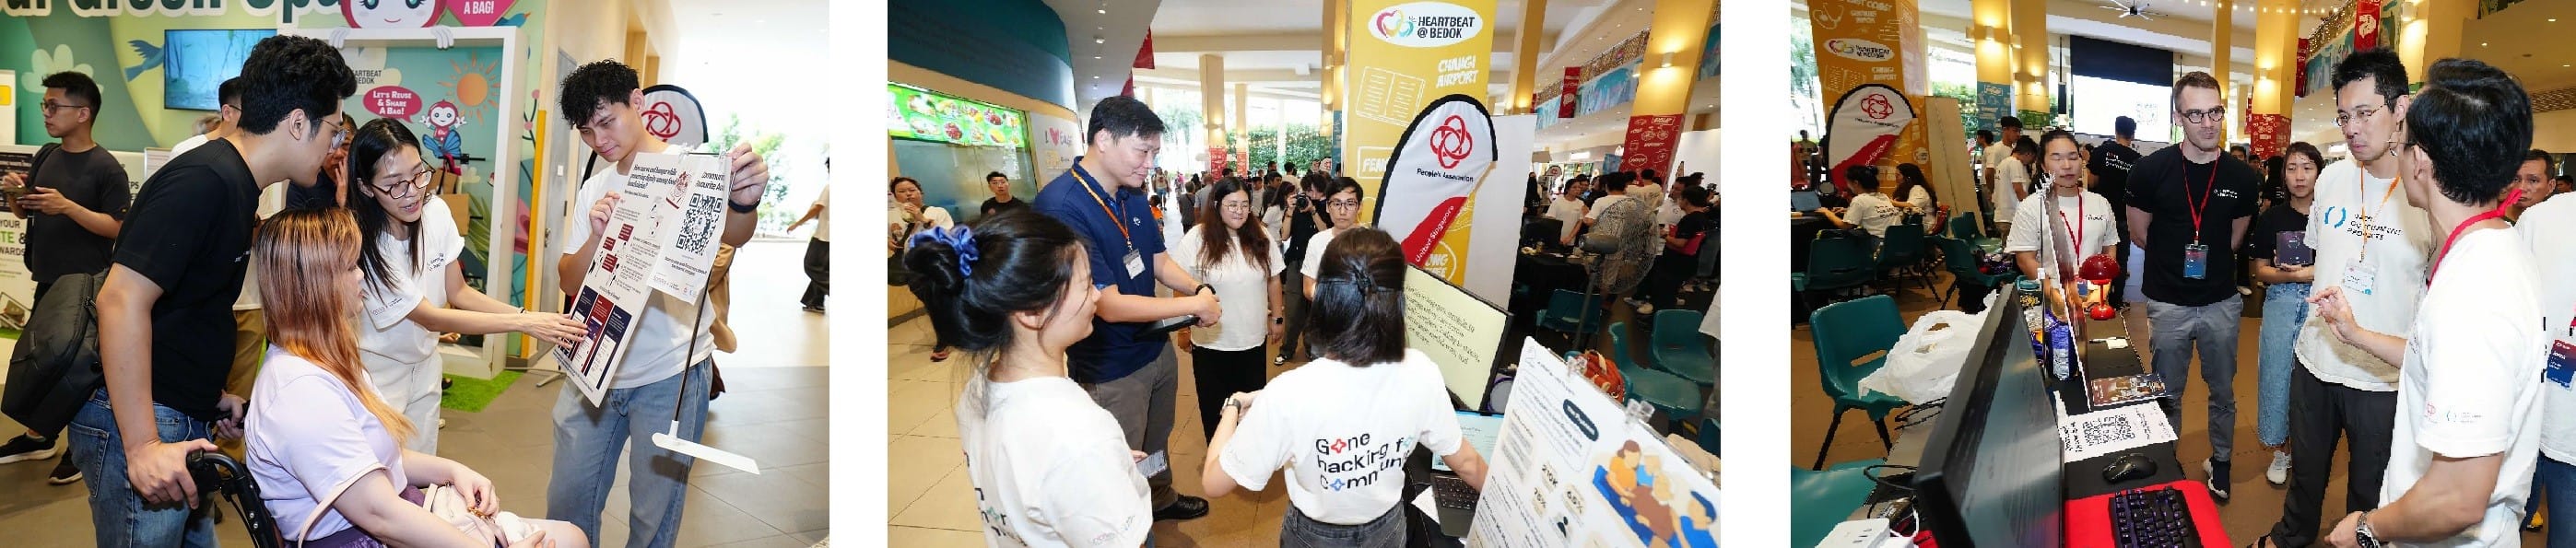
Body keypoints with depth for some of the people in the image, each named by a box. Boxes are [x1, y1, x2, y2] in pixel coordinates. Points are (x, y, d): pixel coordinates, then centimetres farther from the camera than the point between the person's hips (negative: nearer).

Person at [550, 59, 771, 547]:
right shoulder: (593, 191, 12)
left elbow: (730, 235, -26)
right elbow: (570, 282, 7)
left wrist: (745, 202, -51)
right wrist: (596, 236, -14)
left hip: (671, 375, -5)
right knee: (567, 504, 11)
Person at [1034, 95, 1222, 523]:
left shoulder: (1132, 195, -3)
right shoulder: (1061, 207, -30)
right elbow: (1110, 305, -31)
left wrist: (1199, 289, -13)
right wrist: (1194, 305, -23)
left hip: (1157, 348, 8)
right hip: (1111, 371, -8)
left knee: (1156, 441, 28)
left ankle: (1161, 500, 52)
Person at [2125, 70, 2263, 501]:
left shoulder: (2241, 177, -6)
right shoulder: (2152, 169, -13)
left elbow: (2237, 237, 10)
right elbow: (2139, 232, 0)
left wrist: (2209, 261, 4)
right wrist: (2177, 258, 2)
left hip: (2221, 302, 2)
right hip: (2169, 303, -2)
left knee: (2223, 392, 16)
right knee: (2168, 395, 13)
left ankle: (2220, 461, 35)